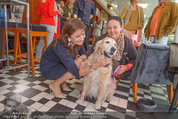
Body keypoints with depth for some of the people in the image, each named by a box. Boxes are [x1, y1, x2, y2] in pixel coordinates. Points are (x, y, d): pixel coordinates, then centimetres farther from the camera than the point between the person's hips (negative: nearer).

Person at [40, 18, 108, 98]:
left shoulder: (77, 41, -16)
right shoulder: (60, 47, -37)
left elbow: (84, 54, -4)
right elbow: (76, 72, -38)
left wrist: (80, 59, -28)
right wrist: (95, 65, -50)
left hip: (60, 64, 7)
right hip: (48, 69, -6)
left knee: (85, 62, -11)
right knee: (74, 69, -29)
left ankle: (62, 81, 8)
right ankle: (55, 84, -2)